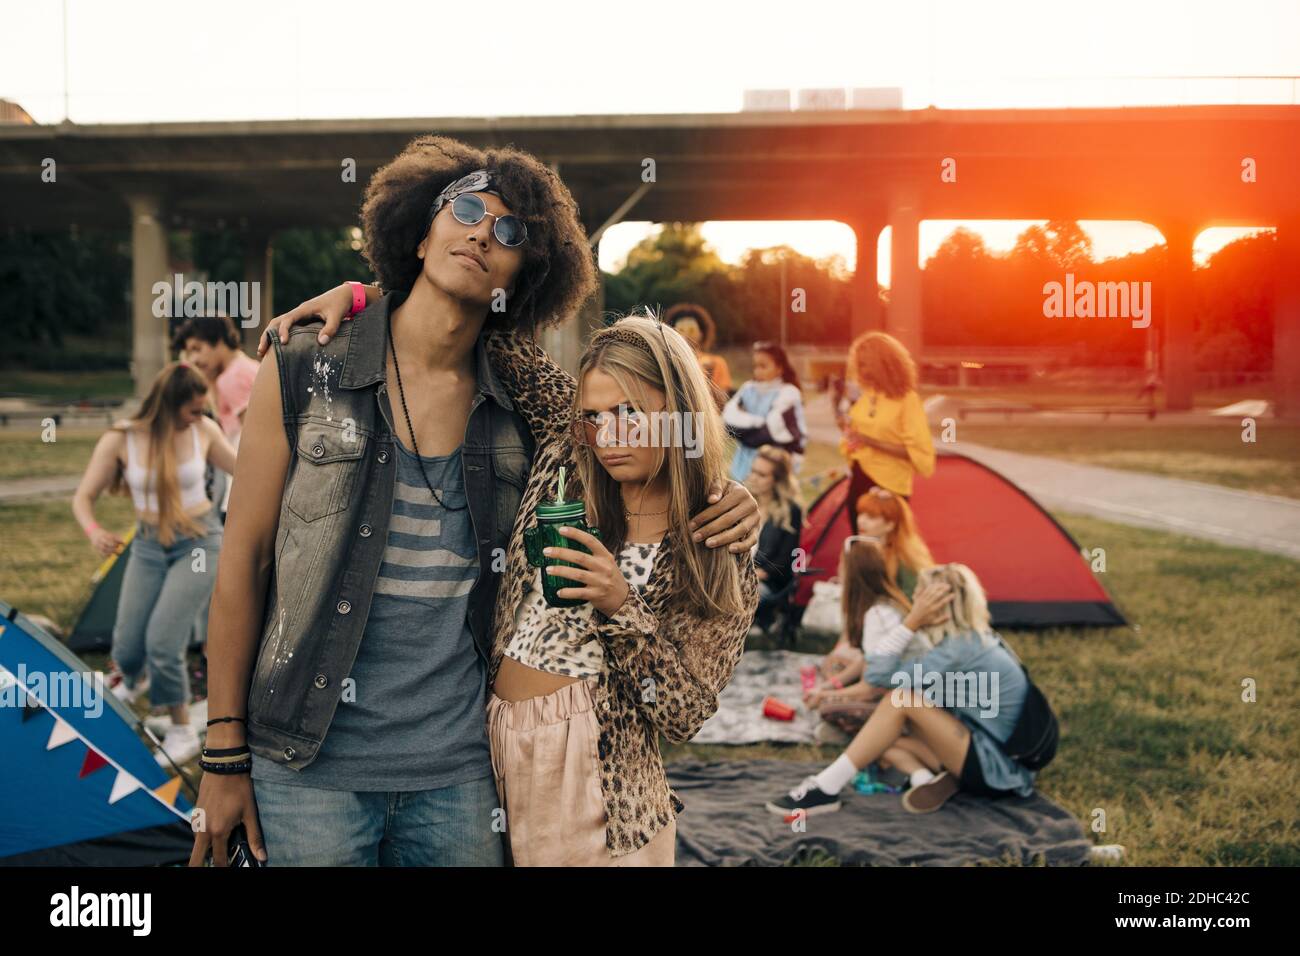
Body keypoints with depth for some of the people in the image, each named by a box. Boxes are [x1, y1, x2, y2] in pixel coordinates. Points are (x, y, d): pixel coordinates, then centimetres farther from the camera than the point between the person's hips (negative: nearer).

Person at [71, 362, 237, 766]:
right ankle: (132, 680, 45)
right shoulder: (120, 440, -14)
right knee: (128, 645, 3)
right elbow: (83, 497, -7)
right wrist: (94, 531, -27)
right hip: (149, 547, 2)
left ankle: (182, 732, 4)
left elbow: (241, 468, 7)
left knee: (163, 638, -17)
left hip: (199, 543, -2)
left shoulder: (203, 431, -11)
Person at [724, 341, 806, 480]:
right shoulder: (749, 389, 9)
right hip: (745, 464, 5)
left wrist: (743, 430, -4)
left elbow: (771, 430, -14)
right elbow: (729, 416, -3)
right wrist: (759, 424, -13)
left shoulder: (787, 393, -7)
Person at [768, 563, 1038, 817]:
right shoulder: (978, 639, 10)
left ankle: (825, 789, -18)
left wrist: (912, 621, -18)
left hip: (994, 769, -9)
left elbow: (878, 674, -21)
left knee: (900, 700, -21)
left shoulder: (962, 648, -19)